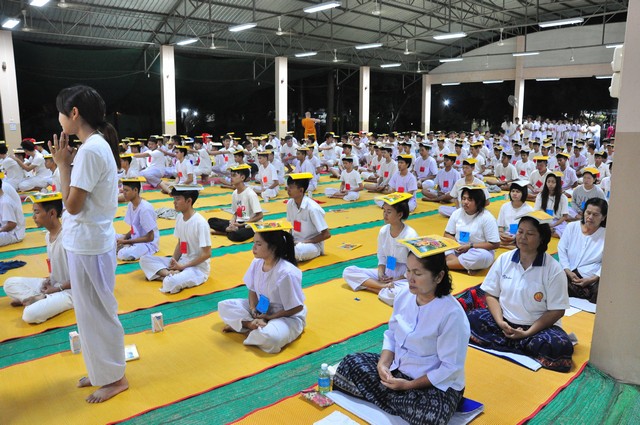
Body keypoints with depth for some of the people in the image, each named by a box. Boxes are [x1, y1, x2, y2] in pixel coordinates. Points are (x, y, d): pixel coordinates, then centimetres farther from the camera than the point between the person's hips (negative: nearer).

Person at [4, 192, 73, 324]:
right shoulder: (48, 235, 4)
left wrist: (57, 288, -14)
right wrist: (49, 280, 0)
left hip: (69, 290, -9)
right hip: (53, 284, 9)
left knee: (30, 314, -28)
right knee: (9, 283, 3)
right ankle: (41, 298, -10)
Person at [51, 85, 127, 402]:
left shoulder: (90, 150, -21)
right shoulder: (97, 145, 8)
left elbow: (72, 205, -20)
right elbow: (80, 197, 11)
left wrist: (62, 164, -13)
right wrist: (68, 162, 3)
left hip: (88, 244, -10)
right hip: (88, 241, 10)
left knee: (95, 312, 5)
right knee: (91, 310, 21)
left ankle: (114, 378, 23)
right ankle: (101, 370, 37)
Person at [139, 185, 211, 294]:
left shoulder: (200, 223, -21)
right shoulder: (179, 217, 2)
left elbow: (206, 254, -19)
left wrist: (182, 267, -14)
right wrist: (174, 261, -5)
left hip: (198, 267, -9)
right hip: (181, 262, 9)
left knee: (170, 283, -36)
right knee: (144, 259, 1)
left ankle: (169, 276, -5)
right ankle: (170, 274, -15)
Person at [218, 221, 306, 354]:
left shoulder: (286, 273, -30)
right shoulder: (257, 263, -10)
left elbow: (297, 308, -22)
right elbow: (253, 290, 4)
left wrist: (270, 317, -16)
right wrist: (253, 310, -14)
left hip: (288, 317, -7)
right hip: (261, 309, 7)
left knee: (270, 337, -38)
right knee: (224, 306, -2)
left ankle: (243, 325, -9)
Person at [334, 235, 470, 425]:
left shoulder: (451, 313, -26)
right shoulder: (404, 294, -6)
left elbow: (450, 368, -22)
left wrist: (408, 385, -20)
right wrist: (383, 363, -13)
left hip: (438, 384, -6)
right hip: (397, 368, 6)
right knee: (350, 363, 0)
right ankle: (402, 401, -5)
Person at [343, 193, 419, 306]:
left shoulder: (410, 235, -18)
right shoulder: (383, 231, -2)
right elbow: (382, 257, 8)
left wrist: (397, 279, -15)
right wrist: (381, 272, -10)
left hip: (404, 277, -6)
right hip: (386, 273, 7)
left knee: (398, 293, -43)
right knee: (348, 272, -7)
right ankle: (384, 286, -18)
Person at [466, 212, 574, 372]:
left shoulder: (554, 269, -9)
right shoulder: (504, 259, 0)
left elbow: (556, 311, -8)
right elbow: (491, 295, 4)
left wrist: (527, 333, -17)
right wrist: (500, 322, -14)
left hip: (538, 327, -2)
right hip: (504, 322, 2)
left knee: (560, 346, -33)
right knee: (471, 319, -24)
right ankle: (526, 346, -16)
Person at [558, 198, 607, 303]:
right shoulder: (572, 227, 6)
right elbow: (562, 249, 7)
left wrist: (591, 279, -14)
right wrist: (568, 271, -5)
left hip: (592, 278, -2)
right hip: (568, 273, 3)